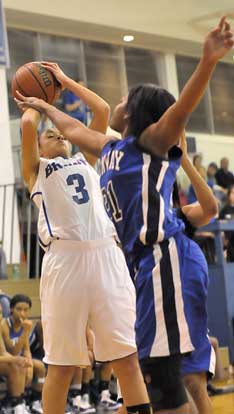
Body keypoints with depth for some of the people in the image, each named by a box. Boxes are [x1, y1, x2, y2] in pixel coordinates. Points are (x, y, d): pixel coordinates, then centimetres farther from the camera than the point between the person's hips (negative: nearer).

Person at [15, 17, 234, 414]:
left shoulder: (150, 141, -3)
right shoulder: (111, 149, 21)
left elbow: (181, 107, -21)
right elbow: (73, 129, 39)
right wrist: (42, 105, 52)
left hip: (164, 255, -9)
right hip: (143, 259, 9)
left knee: (161, 372, -12)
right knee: (153, 370, 10)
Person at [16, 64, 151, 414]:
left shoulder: (85, 160, 29)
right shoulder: (36, 168, 18)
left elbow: (102, 110, 22)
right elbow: (28, 125, 0)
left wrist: (64, 80, 27)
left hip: (107, 254, 3)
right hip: (65, 257, -3)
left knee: (128, 357, 0)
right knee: (61, 364, -1)